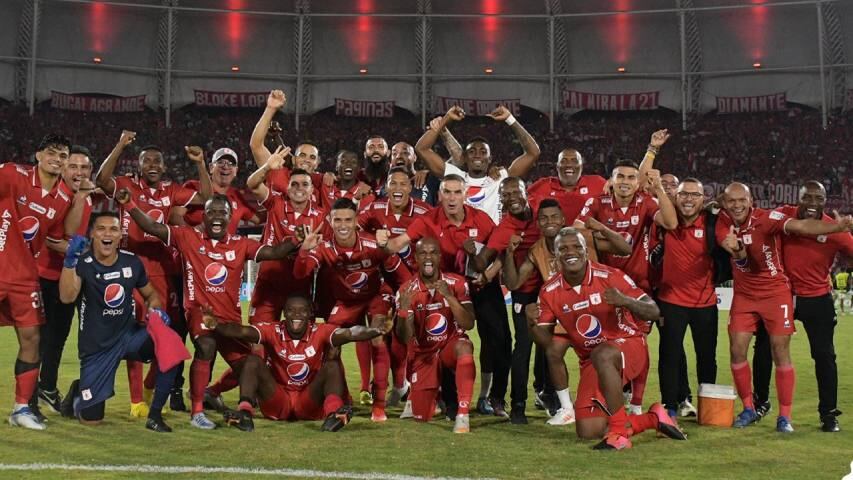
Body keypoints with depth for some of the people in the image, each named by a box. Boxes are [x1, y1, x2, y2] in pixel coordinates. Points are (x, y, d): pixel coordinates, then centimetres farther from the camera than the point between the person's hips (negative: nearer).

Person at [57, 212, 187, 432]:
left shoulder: (132, 262, -2)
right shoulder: (83, 263, -14)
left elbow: (150, 293, 14)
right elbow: (67, 297, -32)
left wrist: (155, 310, -9)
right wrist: (70, 260, -43)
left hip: (129, 334, 3)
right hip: (96, 345, -3)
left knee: (171, 345, -28)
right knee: (90, 419, -1)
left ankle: (155, 415, -12)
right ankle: (78, 393, 38)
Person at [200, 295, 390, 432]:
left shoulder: (321, 332, -10)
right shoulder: (273, 331, -8)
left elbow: (349, 334, -28)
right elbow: (243, 332, -25)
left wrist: (376, 330, -46)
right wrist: (216, 325, -43)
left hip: (310, 404, 0)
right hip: (277, 404, 1)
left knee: (332, 365, -22)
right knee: (253, 361, -18)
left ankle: (333, 412, -46)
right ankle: (244, 412, -36)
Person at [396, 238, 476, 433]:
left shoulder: (456, 283, -12)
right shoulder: (407, 291, -12)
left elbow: (469, 324, -21)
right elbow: (404, 338, -17)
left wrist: (449, 297, -33)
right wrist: (404, 310, -35)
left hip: (451, 345, -1)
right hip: (424, 353, 1)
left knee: (464, 347, -38)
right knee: (422, 417, -3)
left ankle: (462, 414, -34)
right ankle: (437, 391, 33)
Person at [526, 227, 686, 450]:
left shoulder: (609, 276, -15)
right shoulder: (550, 292, -4)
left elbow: (653, 312, -15)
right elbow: (545, 339, 4)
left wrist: (625, 301, -35)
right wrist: (532, 323, -18)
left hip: (627, 346, -5)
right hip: (591, 360, 5)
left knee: (601, 355, -41)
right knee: (588, 431, -6)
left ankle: (620, 431, -27)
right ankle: (653, 419, 15)